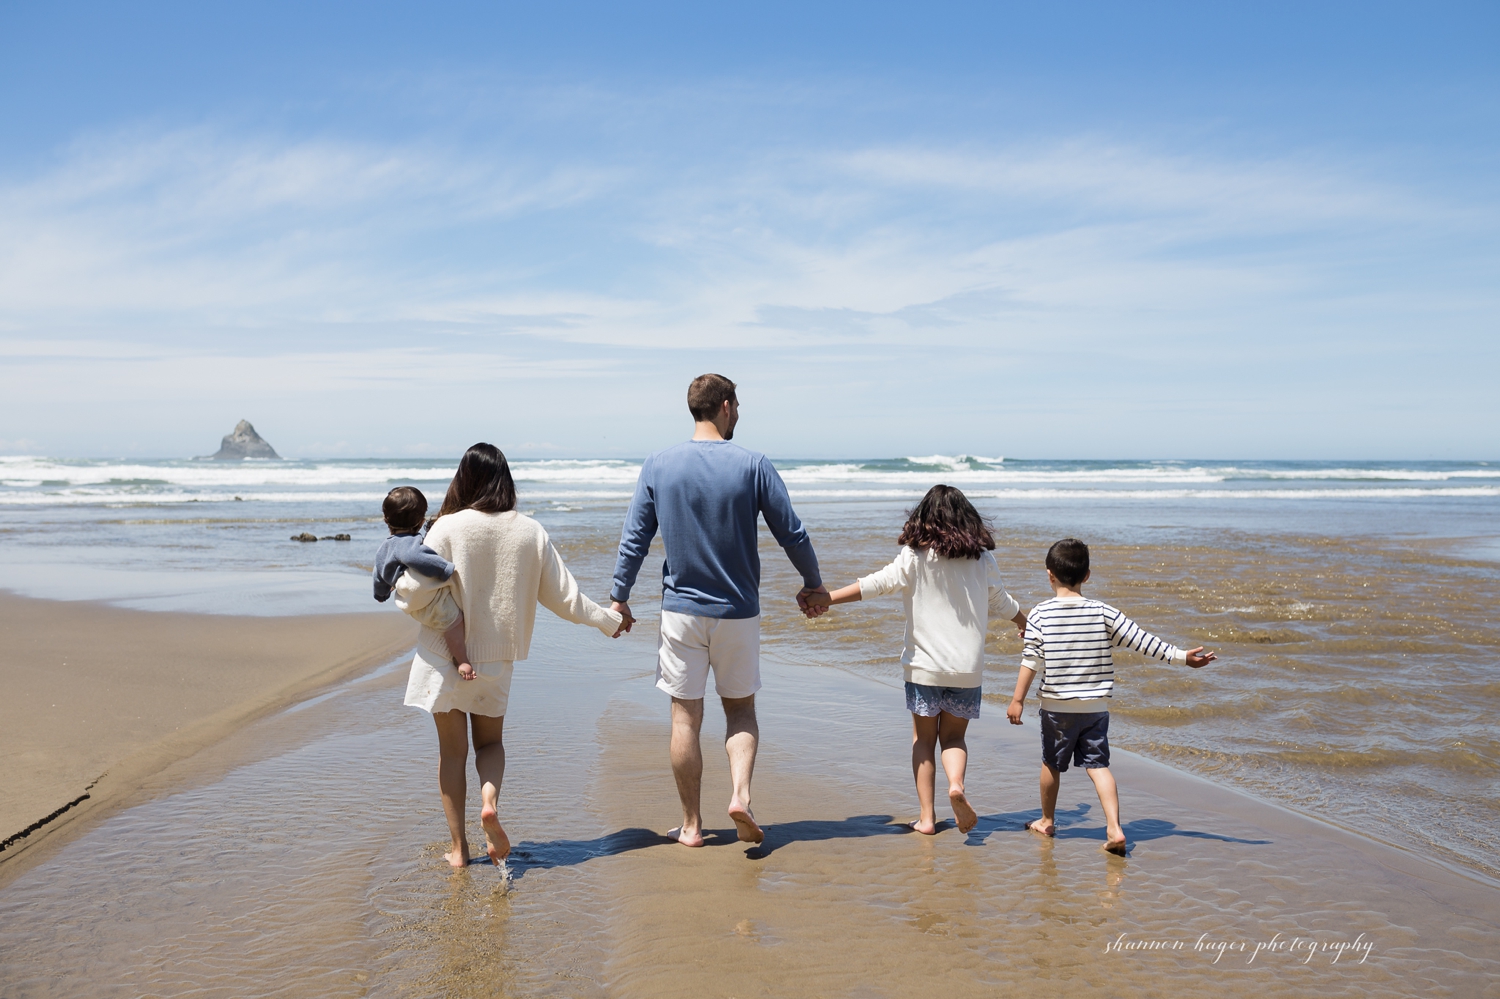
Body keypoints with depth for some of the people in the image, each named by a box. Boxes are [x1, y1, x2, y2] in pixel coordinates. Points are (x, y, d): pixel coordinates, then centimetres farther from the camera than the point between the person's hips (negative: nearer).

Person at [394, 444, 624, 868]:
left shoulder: (448, 528, -13)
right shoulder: (530, 532, -5)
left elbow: (416, 591, -16)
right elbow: (563, 595, 0)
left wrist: (397, 586, 8)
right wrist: (608, 619, 15)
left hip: (446, 654, -2)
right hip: (496, 657, 2)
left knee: (452, 749, 11)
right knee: (490, 741, 21)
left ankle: (458, 847, 15)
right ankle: (490, 798, -9)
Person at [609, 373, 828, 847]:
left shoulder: (658, 466, -2)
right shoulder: (753, 465, -6)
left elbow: (634, 538, 0)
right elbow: (792, 533, -2)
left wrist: (619, 597, 10)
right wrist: (813, 584, 13)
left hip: (681, 610, 1)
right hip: (738, 610, 0)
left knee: (685, 718, 8)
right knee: (741, 708, 16)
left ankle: (691, 825, 15)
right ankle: (741, 794, -4)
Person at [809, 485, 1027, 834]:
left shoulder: (915, 557, -6)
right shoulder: (982, 560, 3)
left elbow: (878, 583, -15)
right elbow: (1001, 603, 18)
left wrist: (826, 597, -14)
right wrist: (1023, 622, 39)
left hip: (924, 665, -2)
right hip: (968, 667, 2)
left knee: (923, 739, 12)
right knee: (953, 737, 14)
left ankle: (927, 816, 10)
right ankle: (956, 783, -15)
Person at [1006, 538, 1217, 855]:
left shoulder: (1039, 614, -9)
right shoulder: (1102, 613, -4)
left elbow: (1031, 661, -10)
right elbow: (1140, 639, -4)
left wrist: (1018, 700, -4)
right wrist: (1181, 655, 3)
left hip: (1057, 707, -1)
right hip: (1096, 706, 2)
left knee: (1051, 763, 15)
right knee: (1097, 764, 6)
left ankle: (1047, 821, 31)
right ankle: (1114, 829, -6)